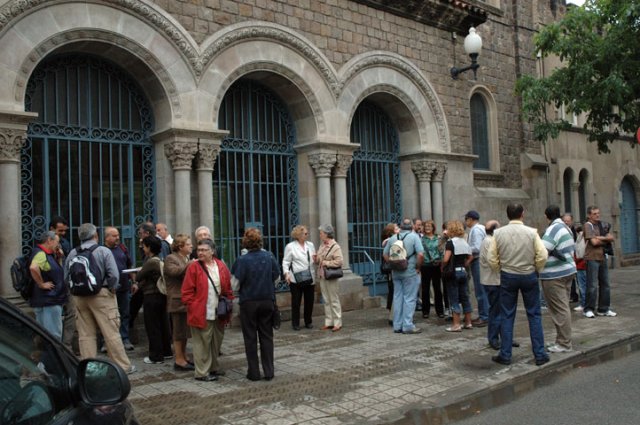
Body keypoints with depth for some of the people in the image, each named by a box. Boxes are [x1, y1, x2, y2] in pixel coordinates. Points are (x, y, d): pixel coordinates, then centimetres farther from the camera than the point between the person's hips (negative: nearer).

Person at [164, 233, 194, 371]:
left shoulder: (187, 258, 20)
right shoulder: (170, 258, -8)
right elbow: (174, 271, -28)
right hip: (178, 301, -8)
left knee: (185, 330, 14)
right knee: (178, 331, -2)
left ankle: (184, 357, 22)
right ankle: (179, 360, 6)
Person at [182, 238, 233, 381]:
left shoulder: (221, 266, 6)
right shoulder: (193, 267, -6)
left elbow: (228, 288, 12)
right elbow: (187, 291, -6)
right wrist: (193, 307, -10)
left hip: (219, 314, 5)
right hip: (201, 314, -5)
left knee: (216, 341, 15)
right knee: (202, 343, 0)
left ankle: (214, 367, 30)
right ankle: (202, 372, 10)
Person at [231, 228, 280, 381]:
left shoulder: (242, 260, -15)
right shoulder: (269, 257, -6)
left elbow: (235, 285, -10)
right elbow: (277, 277, 5)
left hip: (248, 302, -2)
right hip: (267, 301, 3)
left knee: (250, 338, 9)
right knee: (266, 336, 12)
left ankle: (254, 372, 14)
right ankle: (268, 371, 15)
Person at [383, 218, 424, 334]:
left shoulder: (393, 238, 7)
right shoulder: (414, 236, -7)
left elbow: (385, 254, 7)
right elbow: (420, 254, -17)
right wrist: (418, 267, -6)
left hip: (396, 272, 5)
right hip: (410, 272, -5)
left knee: (397, 297, 11)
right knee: (409, 299, 2)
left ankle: (397, 326, 17)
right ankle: (408, 326, 3)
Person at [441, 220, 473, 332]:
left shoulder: (450, 242, -15)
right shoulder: (464, 242, 9)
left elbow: (446, 259, -24)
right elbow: (470, 257, 15)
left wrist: (442, 268, -8)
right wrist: (464, 265, 13)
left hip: (453, 273, -7)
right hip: (463, 272, 7)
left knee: (454, 300, -1)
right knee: (465, 298, 14)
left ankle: (456, 325, 2)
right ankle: (468, 323, 21)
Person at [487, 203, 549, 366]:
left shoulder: (499, 233, -6)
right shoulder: (531, 232, -9)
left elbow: (492, 258, -5)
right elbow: (542, 256, -11)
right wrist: (536, 270, 6)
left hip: (508, 276, 1)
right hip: (529, 275, -1)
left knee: (507, 316, 8)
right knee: (534, 315, 9)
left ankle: (505, 355, 12)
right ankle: (540, 354, 12)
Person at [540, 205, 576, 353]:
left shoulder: (553, 229, -16)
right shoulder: (566, 227, 14)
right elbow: (573, 249, 19)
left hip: (554, 274, -10)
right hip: (568, 270, 10)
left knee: (559, 309, -5)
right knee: (564, 307, 14)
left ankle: (564, 343, 0)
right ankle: (564, 340, 21)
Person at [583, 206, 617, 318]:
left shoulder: (601, 225, 16)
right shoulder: (588, 225, -6)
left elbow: (612, 238, 8)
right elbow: (594, 242, -15)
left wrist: (601, 238, -10)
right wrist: (606, 241, 2)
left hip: (602, 257, 7)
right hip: (592, 258, -7)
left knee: (605, 284, 9)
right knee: (592, 285, -5)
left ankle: (604, 309, 17)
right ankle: (588, 309, 5)